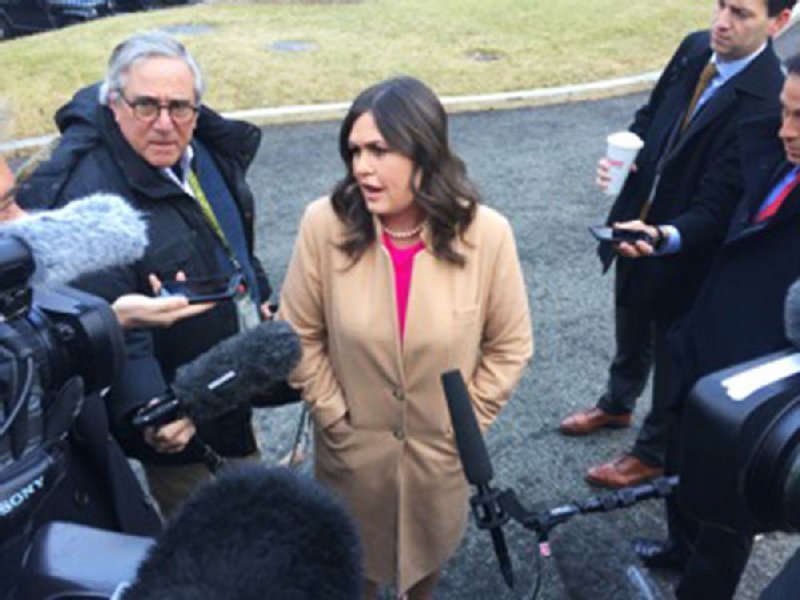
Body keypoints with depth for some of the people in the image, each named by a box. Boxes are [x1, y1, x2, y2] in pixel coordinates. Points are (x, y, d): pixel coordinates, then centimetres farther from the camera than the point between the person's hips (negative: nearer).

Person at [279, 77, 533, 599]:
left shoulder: (486, 233, -21)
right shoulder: (325, 223, -20)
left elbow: (510, 345, -8)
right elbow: (300, 335, -7)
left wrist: (465, 425, -7)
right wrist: (335, 418, -7)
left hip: (440, 448, 1)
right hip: (354, 448, 0)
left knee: (429, 553, 27)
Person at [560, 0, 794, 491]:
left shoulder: (768, 101, -28)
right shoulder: (695, 49, -8)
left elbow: (716, 209, -28)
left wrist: (661, 238, -44)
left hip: (686, 251, -6)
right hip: (636, 229, 6)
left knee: (673, 356, 17)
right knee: (631, 334, 29)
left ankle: (654, 452, 42)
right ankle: (617, 405, 57)